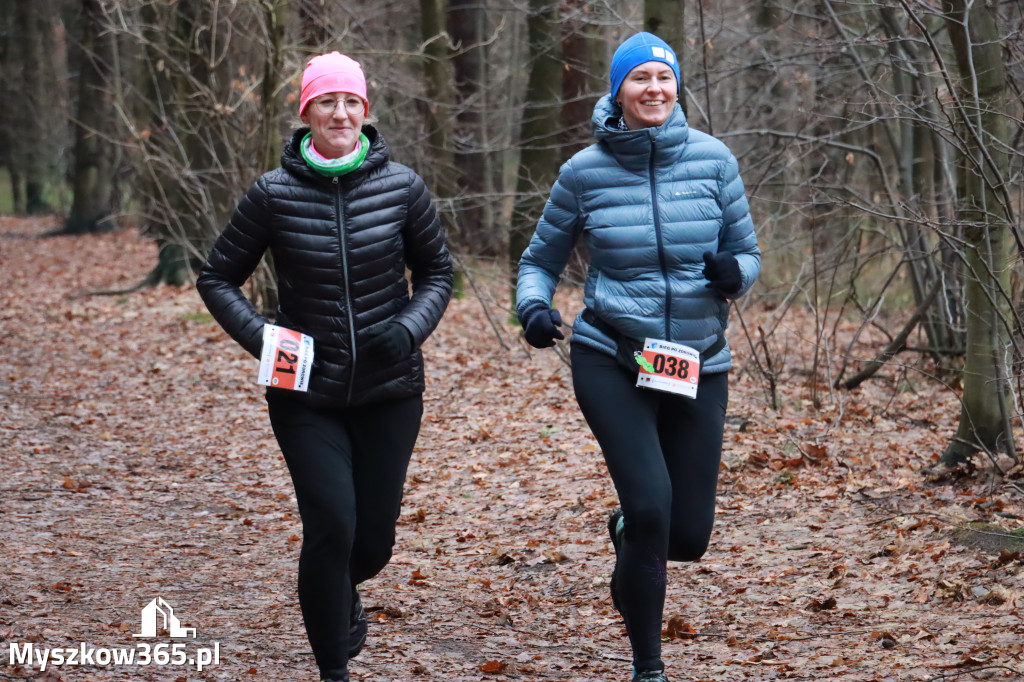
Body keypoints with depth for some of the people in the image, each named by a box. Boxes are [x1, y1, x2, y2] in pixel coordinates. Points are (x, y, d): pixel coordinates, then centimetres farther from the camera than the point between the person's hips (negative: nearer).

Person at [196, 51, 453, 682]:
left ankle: (342, 590, 45)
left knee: (374, 540, 7)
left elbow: (437, 271, 9)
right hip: (306, 391, -2)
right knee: (332, 527, -14)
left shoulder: (402, 186, -4)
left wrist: (409, 327, -10)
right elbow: (218, 279, 4)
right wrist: (262, 339, -11)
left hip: (390, 391, 2)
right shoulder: (275, 194, -7)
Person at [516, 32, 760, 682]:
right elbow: (541, 260, 9)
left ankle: (628, 532, 41)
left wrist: (734, 271, -15)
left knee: (689, 536, 2)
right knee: (652, 505, -19)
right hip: (610, 361, -2)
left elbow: (748, 251, 8)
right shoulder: (586, 171, -3)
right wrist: (533, 306, -12)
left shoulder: (713, 158, -1)